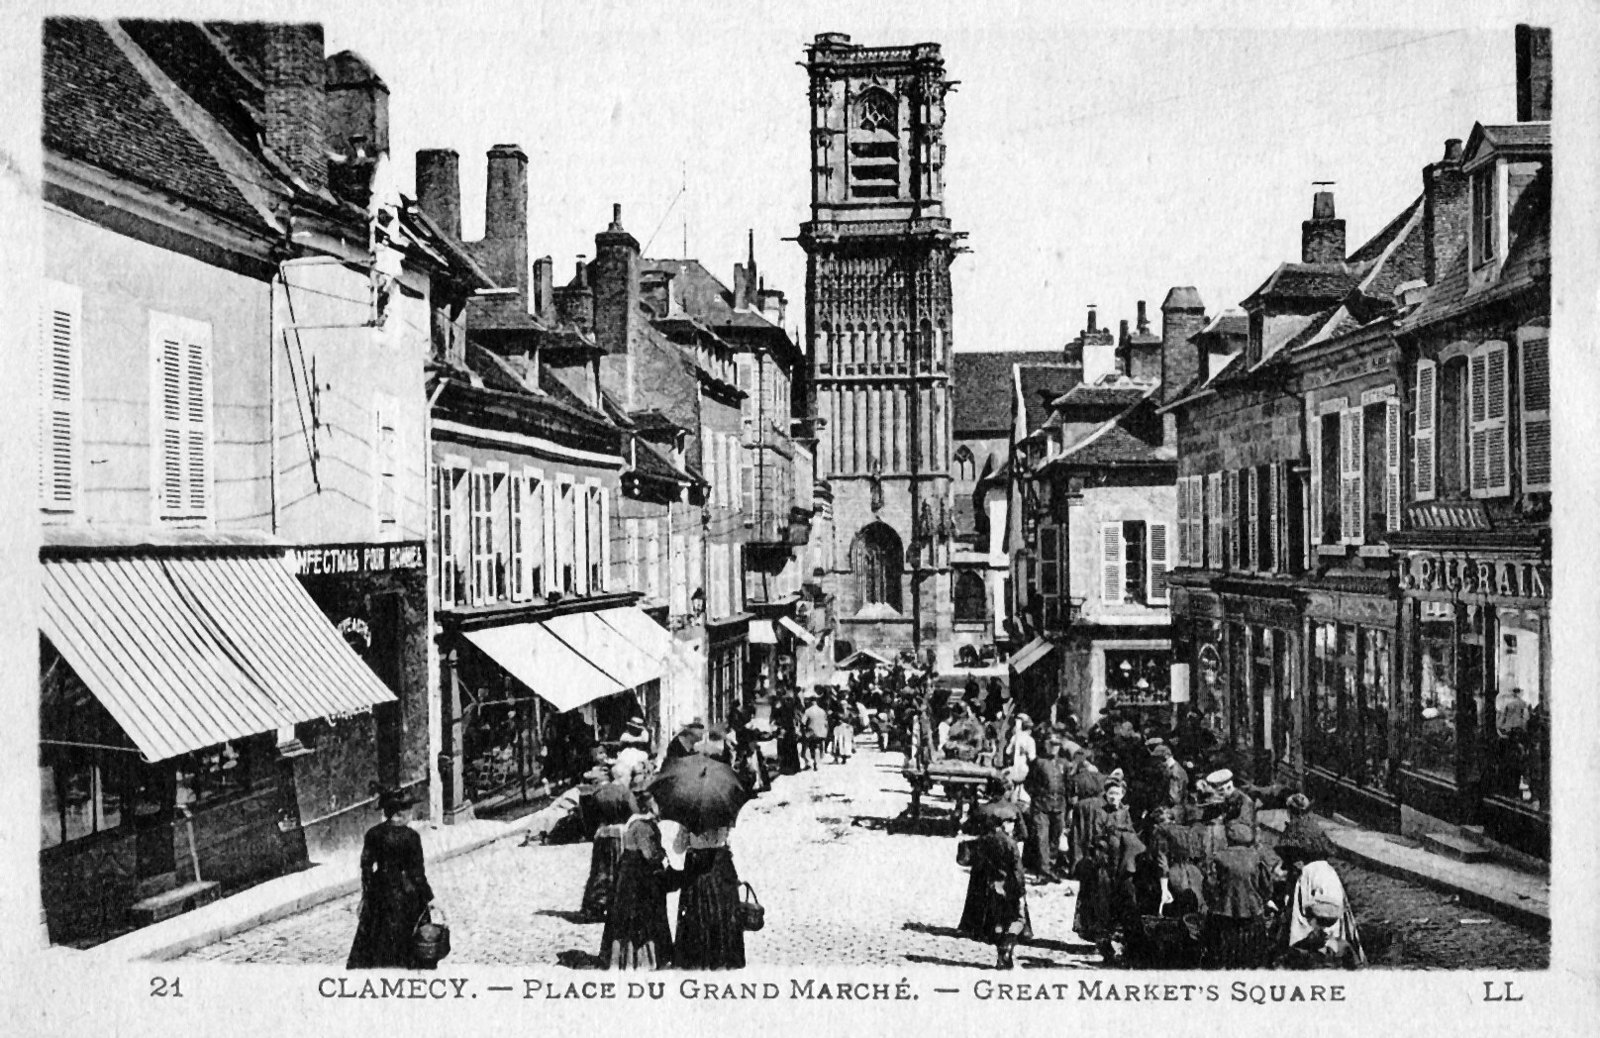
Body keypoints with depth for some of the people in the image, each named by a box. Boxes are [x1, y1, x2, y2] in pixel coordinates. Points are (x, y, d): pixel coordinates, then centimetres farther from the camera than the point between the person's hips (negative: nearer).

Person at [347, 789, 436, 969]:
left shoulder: (373, 834, -4)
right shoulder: (410, 836, -15)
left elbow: (366, 865, 1)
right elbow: (417, 871, -12)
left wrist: (366, 892, 13)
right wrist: (428, 897, -4)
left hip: (380, 889, 4)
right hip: (405, 892, -4)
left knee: (371, 938, 16)